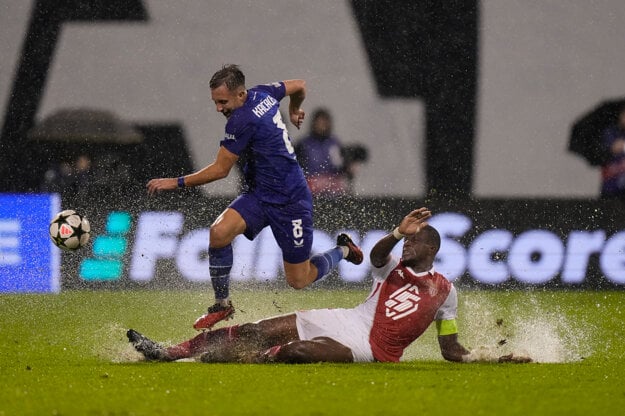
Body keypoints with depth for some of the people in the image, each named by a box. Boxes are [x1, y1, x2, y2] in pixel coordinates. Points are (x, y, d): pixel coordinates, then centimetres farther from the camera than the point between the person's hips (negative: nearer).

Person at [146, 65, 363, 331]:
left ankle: (342, 250, 30)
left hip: (290, 201, -9)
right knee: (219, 232, -17)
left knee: (298, 281, 3)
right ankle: (222, 304, -4)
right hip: (258, 194, 9)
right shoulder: (263, 94, -1)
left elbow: (220, 170, -17)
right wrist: (294, 112, 40)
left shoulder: (242, 120, -25)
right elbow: (299, 86, 18)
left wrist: (176, 183, -11)